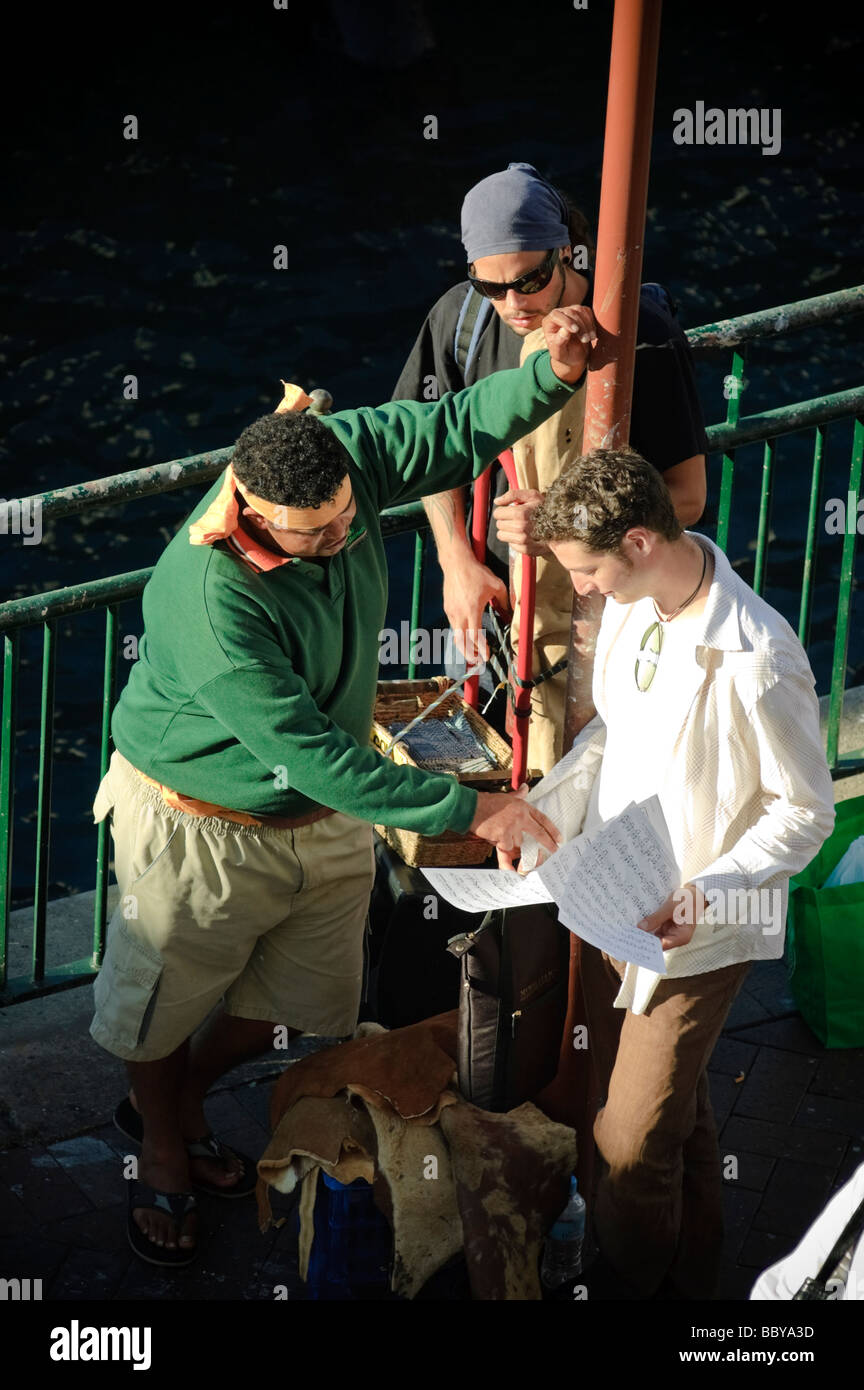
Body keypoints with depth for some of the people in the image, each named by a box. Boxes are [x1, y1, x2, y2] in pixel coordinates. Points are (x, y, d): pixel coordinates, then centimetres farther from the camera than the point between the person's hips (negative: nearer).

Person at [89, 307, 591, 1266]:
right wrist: (469, 811, -32)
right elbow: (314, 758, -35)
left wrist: (552, 372, -20)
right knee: (163, 1009, 18)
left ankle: (177, 1101, 51)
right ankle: (161, 1153, 50)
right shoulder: (208, 601, -38)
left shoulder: (341, 455, -19)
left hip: (325, 817, 7)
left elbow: (457, 430, -2)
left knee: (303, 1004, 22)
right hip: (203, 829, -6)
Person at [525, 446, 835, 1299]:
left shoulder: (753, 661, -27)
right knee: (668, 1105, 22)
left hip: (693, 930, -7)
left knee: (635, 1140, 1)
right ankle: (688, 1269, 45)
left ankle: (631, 1284, 28)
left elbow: (807, 811, -16)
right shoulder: (631, 603, -4)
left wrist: (705, 895, -26)